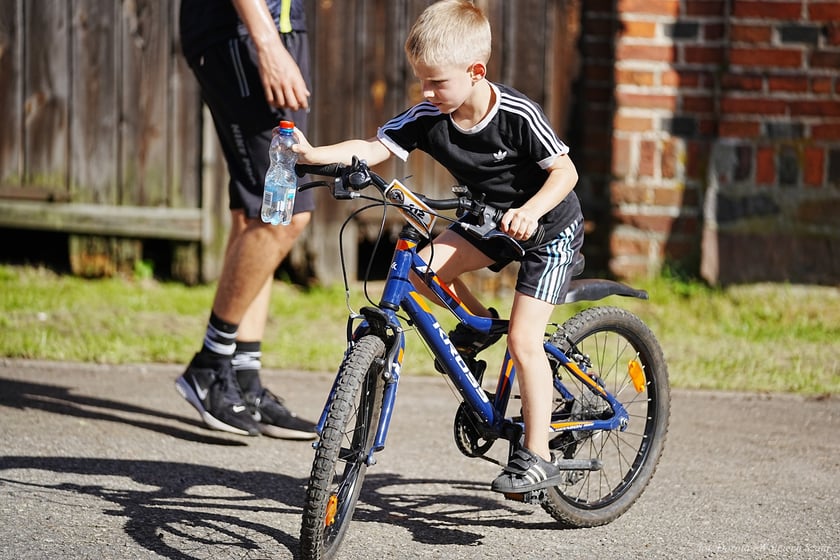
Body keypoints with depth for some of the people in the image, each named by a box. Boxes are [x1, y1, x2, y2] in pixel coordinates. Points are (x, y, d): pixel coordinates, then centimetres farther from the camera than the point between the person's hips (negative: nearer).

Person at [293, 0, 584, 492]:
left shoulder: (516, 115, -28)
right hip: (491, 219, 6)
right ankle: (478, 322, 13)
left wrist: (530, 210, -42)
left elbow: (565, 171, -24)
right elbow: (373, 149, -18)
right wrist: (313, 154, -34)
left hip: (549, 227, -6)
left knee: (523, 338, -15)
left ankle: (537, 457, -7)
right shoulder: (429, 118, -14)